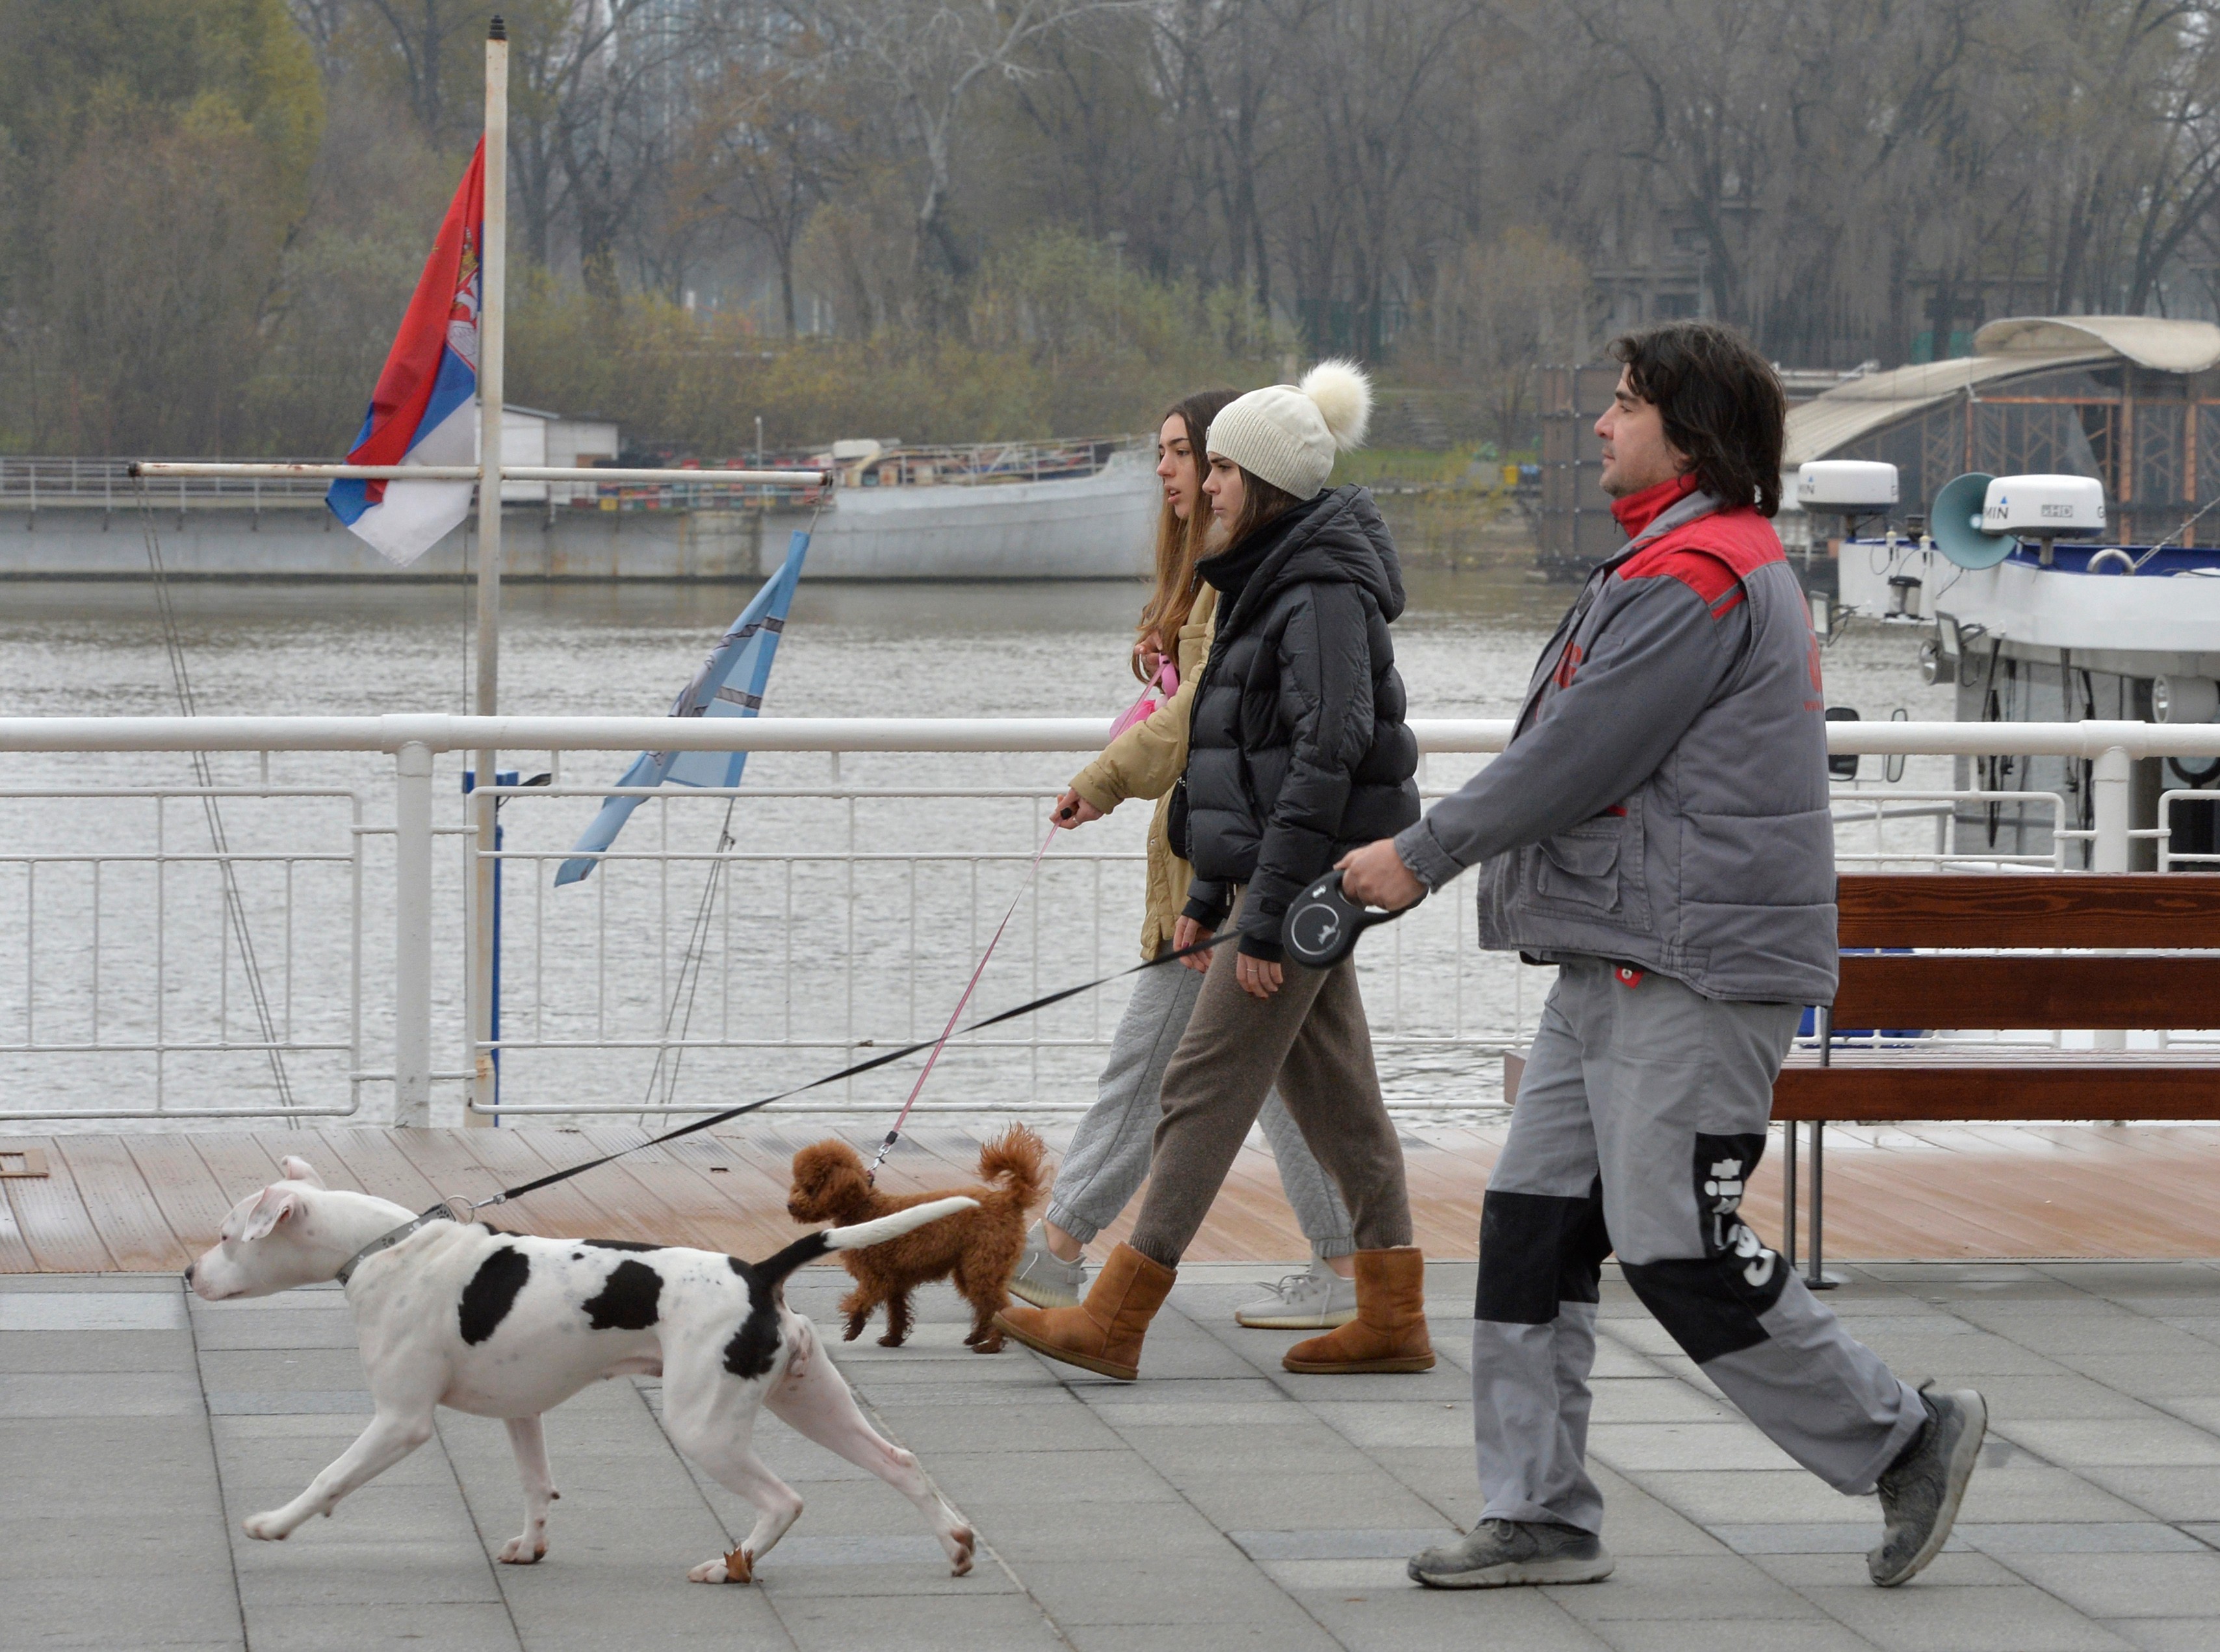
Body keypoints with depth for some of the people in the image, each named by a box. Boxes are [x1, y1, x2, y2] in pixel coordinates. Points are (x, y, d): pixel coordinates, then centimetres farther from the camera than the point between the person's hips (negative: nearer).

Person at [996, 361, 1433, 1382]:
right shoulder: (1275, 580, 16)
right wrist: (1210, 895, 20)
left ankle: (1116, 1320, -7)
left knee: (1207, 1083, -9)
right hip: (1272, 875, 10)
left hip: (1307, 877, -10)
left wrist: (1267, 914, -24)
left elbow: (1326, 760, -23)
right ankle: (1392, 1317, 14)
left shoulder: (1324, 593, -16)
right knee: (1334, 1094, 11)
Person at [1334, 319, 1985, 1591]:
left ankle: (1906, 1440, 5)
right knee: (1534, 1221, 8)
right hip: (1618, 964, 11)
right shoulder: (1726, 562, 18)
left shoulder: (1697, 577, -17)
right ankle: (1542, 1516, 11)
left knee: (1679, 1248, -8)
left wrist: (1424, 854, -8)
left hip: (1692, 973, -11)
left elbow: (1578, 755, -18)